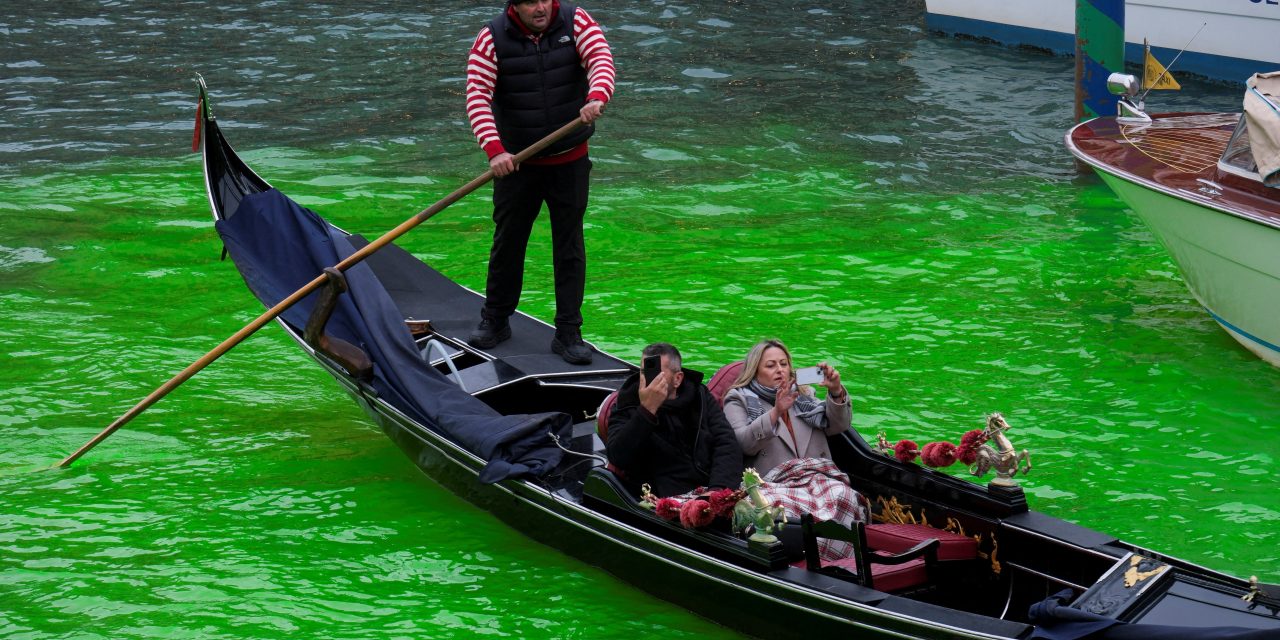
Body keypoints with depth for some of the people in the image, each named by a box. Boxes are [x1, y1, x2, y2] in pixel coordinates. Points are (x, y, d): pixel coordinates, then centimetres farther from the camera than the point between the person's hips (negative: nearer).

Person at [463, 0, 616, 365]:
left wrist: (597, 97, -45)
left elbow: (601, 59, -22)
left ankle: (568, 333, 11)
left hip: (570, 162, 0)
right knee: (507, 242, 11)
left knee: (569, 246, 5)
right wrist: (494, 150, -33)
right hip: (516, 163, 0)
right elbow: (477, 97, -19)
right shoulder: (491, 39, -11)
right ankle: (495, 321, 29)